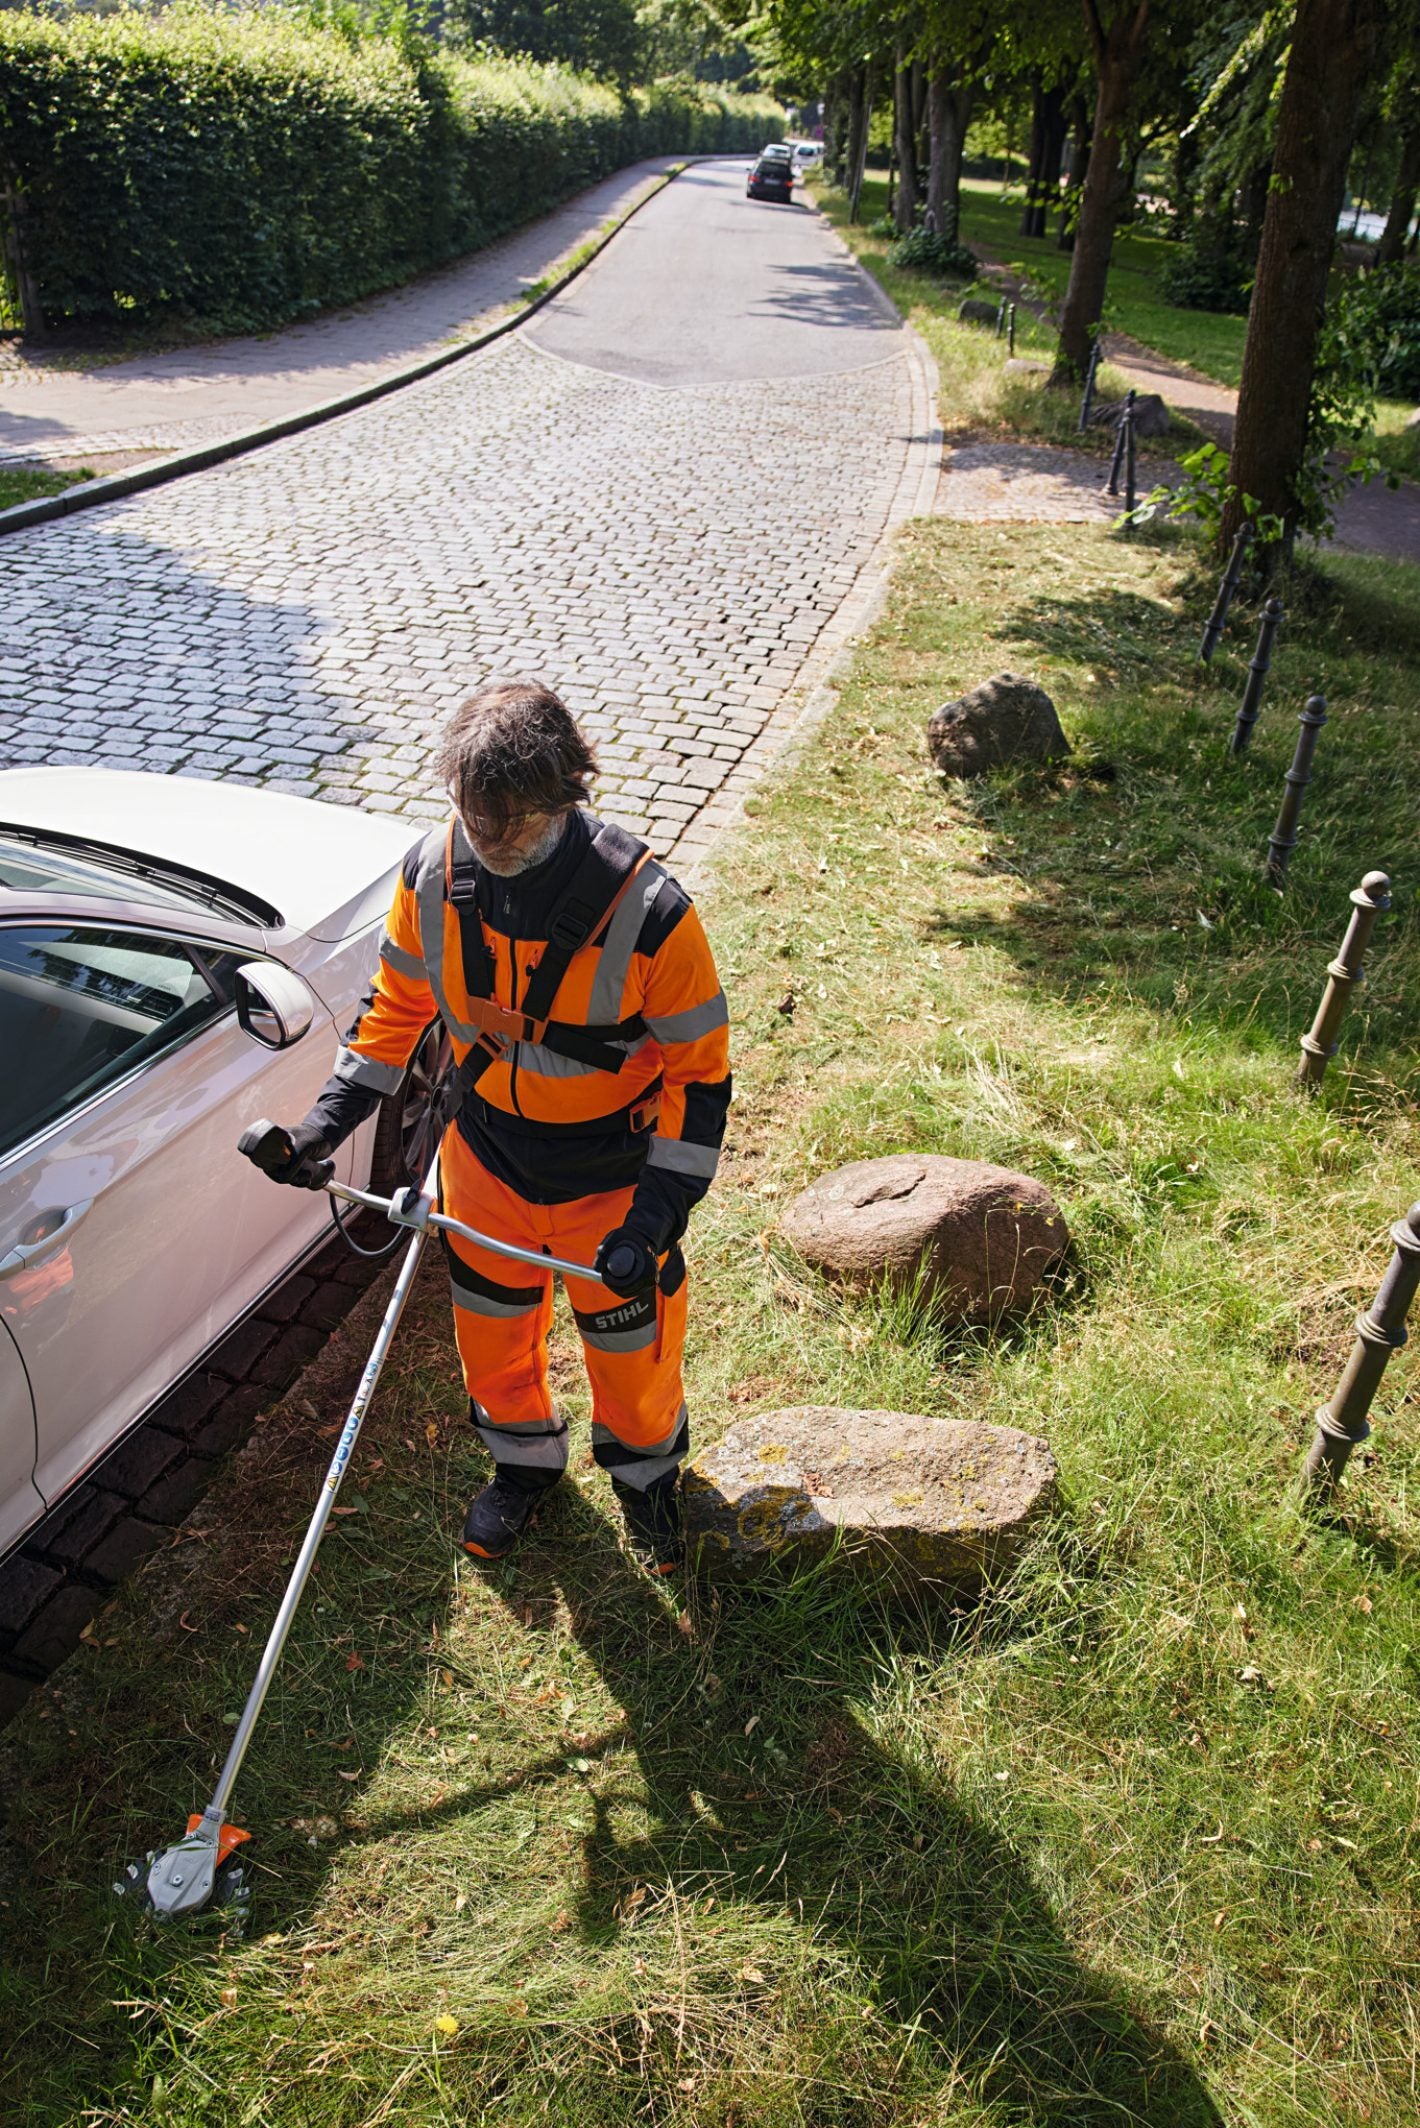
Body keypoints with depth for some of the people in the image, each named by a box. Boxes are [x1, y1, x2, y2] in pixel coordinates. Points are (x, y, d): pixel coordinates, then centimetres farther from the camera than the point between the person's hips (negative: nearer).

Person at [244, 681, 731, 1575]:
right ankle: (524, 1457, 56)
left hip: (610, 1175, -3)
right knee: (492, 1327, 24)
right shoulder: (433, 872, -16)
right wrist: (331, 1116, -6)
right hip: (484, 1158, 4)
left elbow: (699, 1069, -20)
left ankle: (645, 1468, 52)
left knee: (628, 1338, 19)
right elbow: (400, 1003, 2)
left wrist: (657, 1216, -25)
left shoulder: (647, 908, -30)